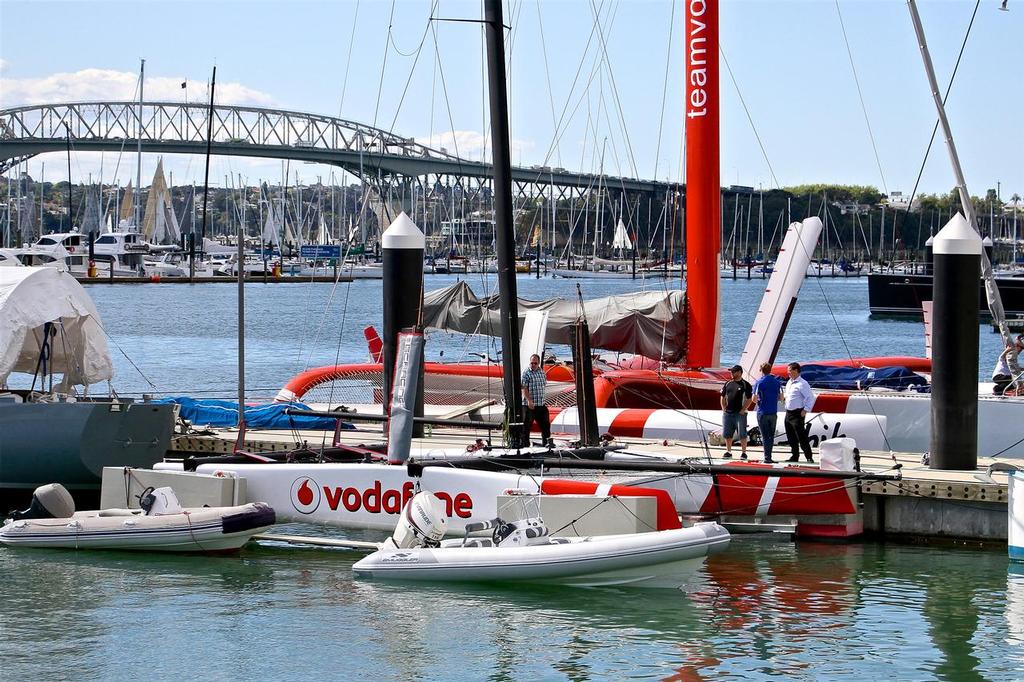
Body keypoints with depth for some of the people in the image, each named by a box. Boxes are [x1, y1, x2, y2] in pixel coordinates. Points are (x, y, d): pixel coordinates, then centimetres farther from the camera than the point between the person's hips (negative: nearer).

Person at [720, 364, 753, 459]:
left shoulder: (746, 385, -3)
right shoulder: (728, 384, 12)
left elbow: (749, 400, -7)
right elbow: (723, 397, 18)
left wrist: (742, 410, -13)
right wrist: (724, 408, 7)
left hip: (740, 413, -5)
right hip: (727, 413, 5)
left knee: (742, 434, -3)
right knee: (727, 434, 8)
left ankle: (743, 452, 3)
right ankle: (728, 451, 18)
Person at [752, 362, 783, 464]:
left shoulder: (759, 382, -8)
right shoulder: (777, 382, 4)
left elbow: (754, 399, -10)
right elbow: (781, 398, 7)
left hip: (762, 412, -3)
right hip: (773, 412, 3)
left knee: (765, 436, -1)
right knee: (771, 435, 11)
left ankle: (767, 457, -7)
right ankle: (769, 457, 13)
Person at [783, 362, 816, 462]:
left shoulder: (802, 384, -12)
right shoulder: (789, 383, 15)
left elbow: (811, 398, -14)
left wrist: (805, 410, -16)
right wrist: (783, 396, 5)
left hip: (797, 414, -9)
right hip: (788, 413, 9)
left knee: (801, 437, -10)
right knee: (791, 437, 12)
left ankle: (809, 457, -7)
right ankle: (795, 456, 21)